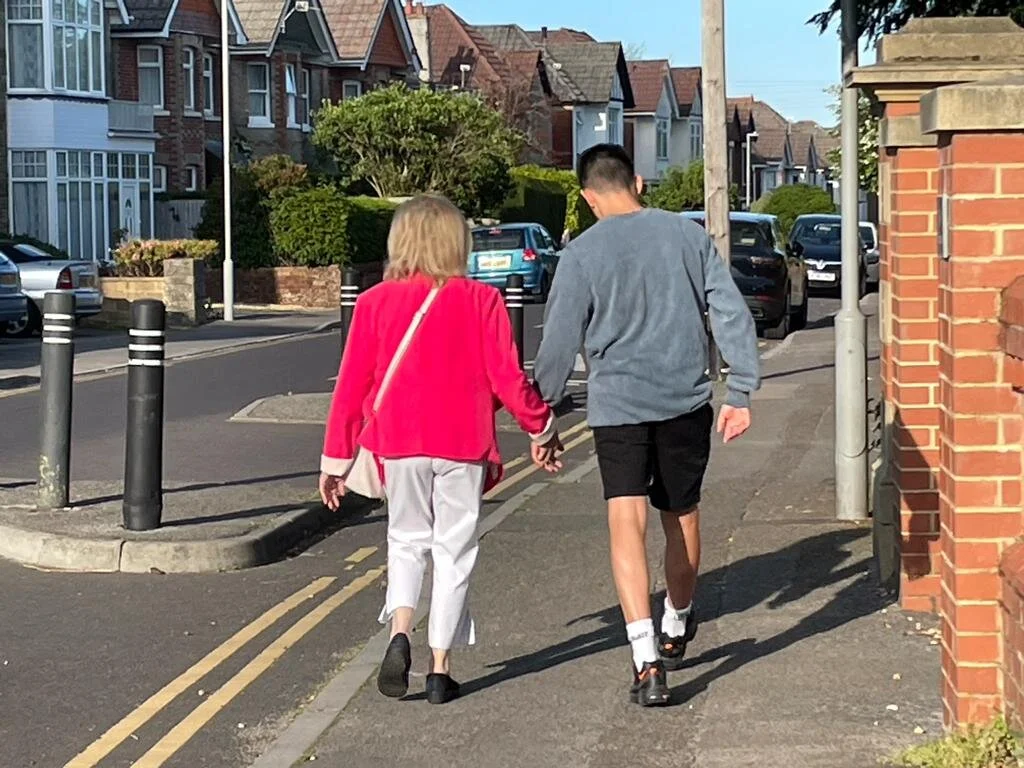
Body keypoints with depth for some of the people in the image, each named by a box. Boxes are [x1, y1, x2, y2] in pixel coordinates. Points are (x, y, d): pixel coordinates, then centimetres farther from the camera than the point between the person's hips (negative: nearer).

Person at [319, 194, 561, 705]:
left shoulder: (376, 302, 0)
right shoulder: (480, 301, -5)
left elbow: (352, 384, 1)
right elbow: (506, 378, -6)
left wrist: (336, 457, 8)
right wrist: (542, 428, 11)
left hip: (398, 442, 1)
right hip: (462, 444, -1)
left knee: (407, 541, 18)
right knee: (453, 549, 8)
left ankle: (399, 632, -7)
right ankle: (441, 668, 9)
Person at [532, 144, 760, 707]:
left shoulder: (582, 253, -2)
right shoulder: (687, 234, 5)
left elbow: (559, 344, 0)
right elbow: (732, 314, 1)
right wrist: (740, 393, 4)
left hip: (617, 406, -3)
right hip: (687, 401, 3)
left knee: (626, 524, -8)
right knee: (682, 517, 19)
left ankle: (647, 661, -22)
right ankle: (676, 631, 40)